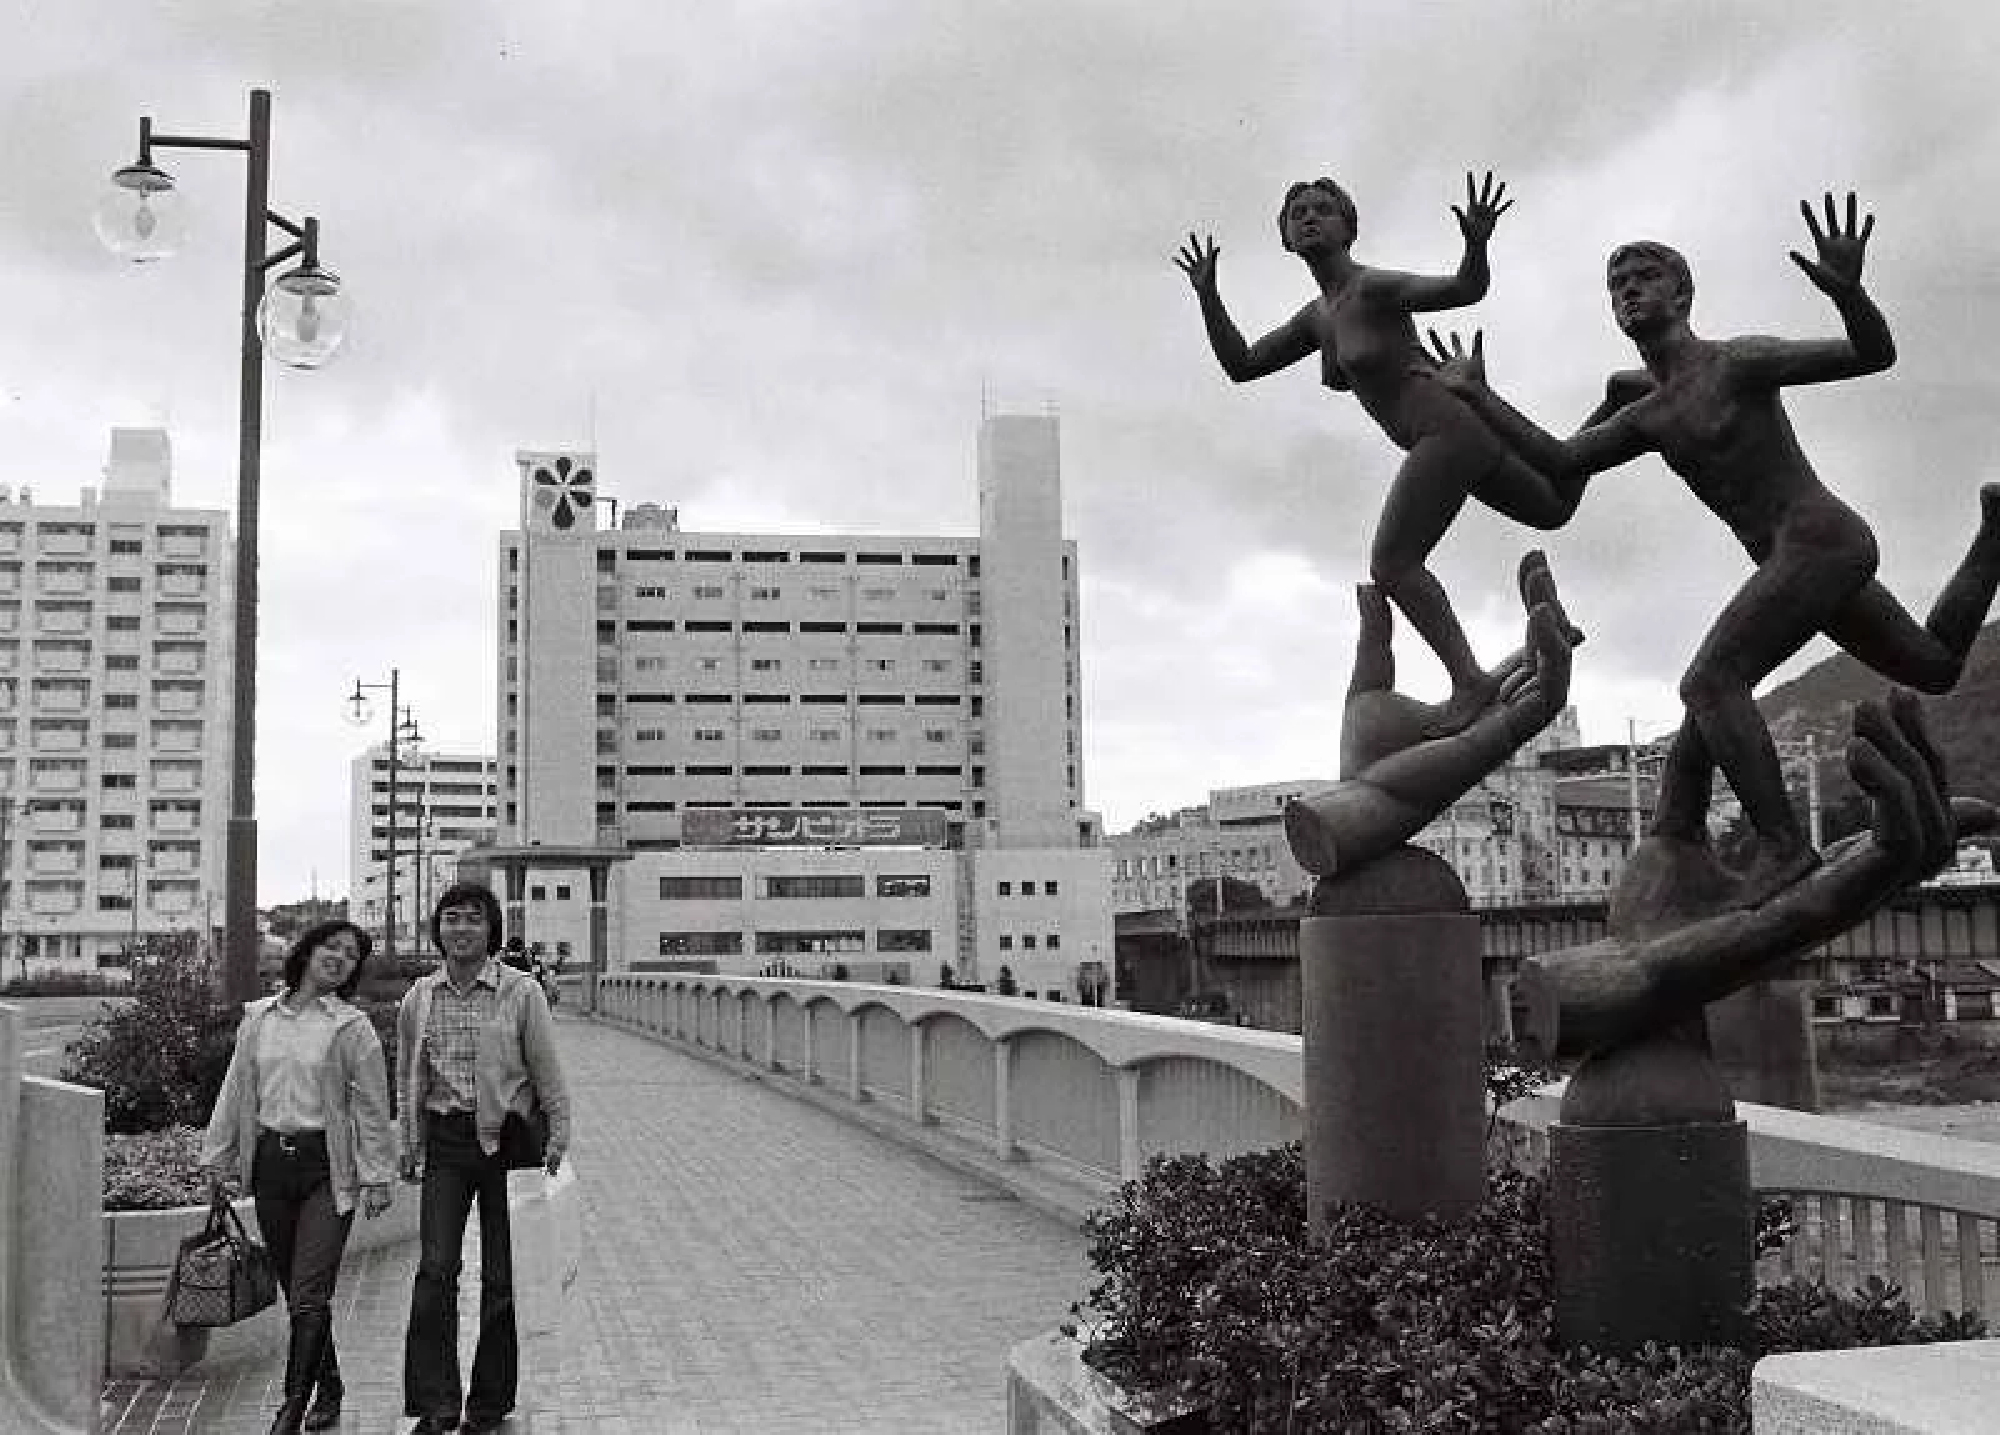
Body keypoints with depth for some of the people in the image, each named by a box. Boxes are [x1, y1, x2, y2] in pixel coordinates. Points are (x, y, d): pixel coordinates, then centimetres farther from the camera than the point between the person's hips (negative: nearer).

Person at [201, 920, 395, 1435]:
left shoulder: (352, 1027, -3)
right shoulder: (258, 1018, 7)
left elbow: (371, 1107, -3)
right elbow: (235, 1092, 14)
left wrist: (375, 1177, -6)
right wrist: (218, 1160, 14)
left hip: (327, 1166, -4)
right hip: (270, 1162, 4)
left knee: (309, 1295, -8)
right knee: (295, 1290, 11)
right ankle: (329, 1390, 26)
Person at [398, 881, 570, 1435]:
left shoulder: (521, 992, -6)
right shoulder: (419, 997, 5)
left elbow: (548, 1073, -2)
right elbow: (407, 1078, 15)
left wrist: (558, 1138, -4)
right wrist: (410, 1146, 15)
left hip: (507, 1139, -2)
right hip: (446, 1141, 2)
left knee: (501, 1278, 5)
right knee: (435, 1271, -7)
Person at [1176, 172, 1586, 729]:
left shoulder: (1374, 287, -12)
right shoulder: (1317, 317, 13)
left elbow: (1465, 288, -23)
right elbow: (1241, 365, 13)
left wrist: (1477, 244, -44)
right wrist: (1207, 295, 2)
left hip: (1448, 429, -10)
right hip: (1459, 431, 10)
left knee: (1391, 562, -17)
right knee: (1552, 511, 29)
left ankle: (1469, 681, -22)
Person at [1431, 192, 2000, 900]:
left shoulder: (1740, 361, -7)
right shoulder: (1648, 417, 15)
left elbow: (1876, 353, -12)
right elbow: (1559, 461, 10)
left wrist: (1846, 289, -34)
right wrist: (1477, 396, 6)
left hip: (1822, 539, -9)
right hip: (1796, 561, 9)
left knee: (1707, 684, -21)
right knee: (1935, 669, 25)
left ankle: (1782, 845, -22)